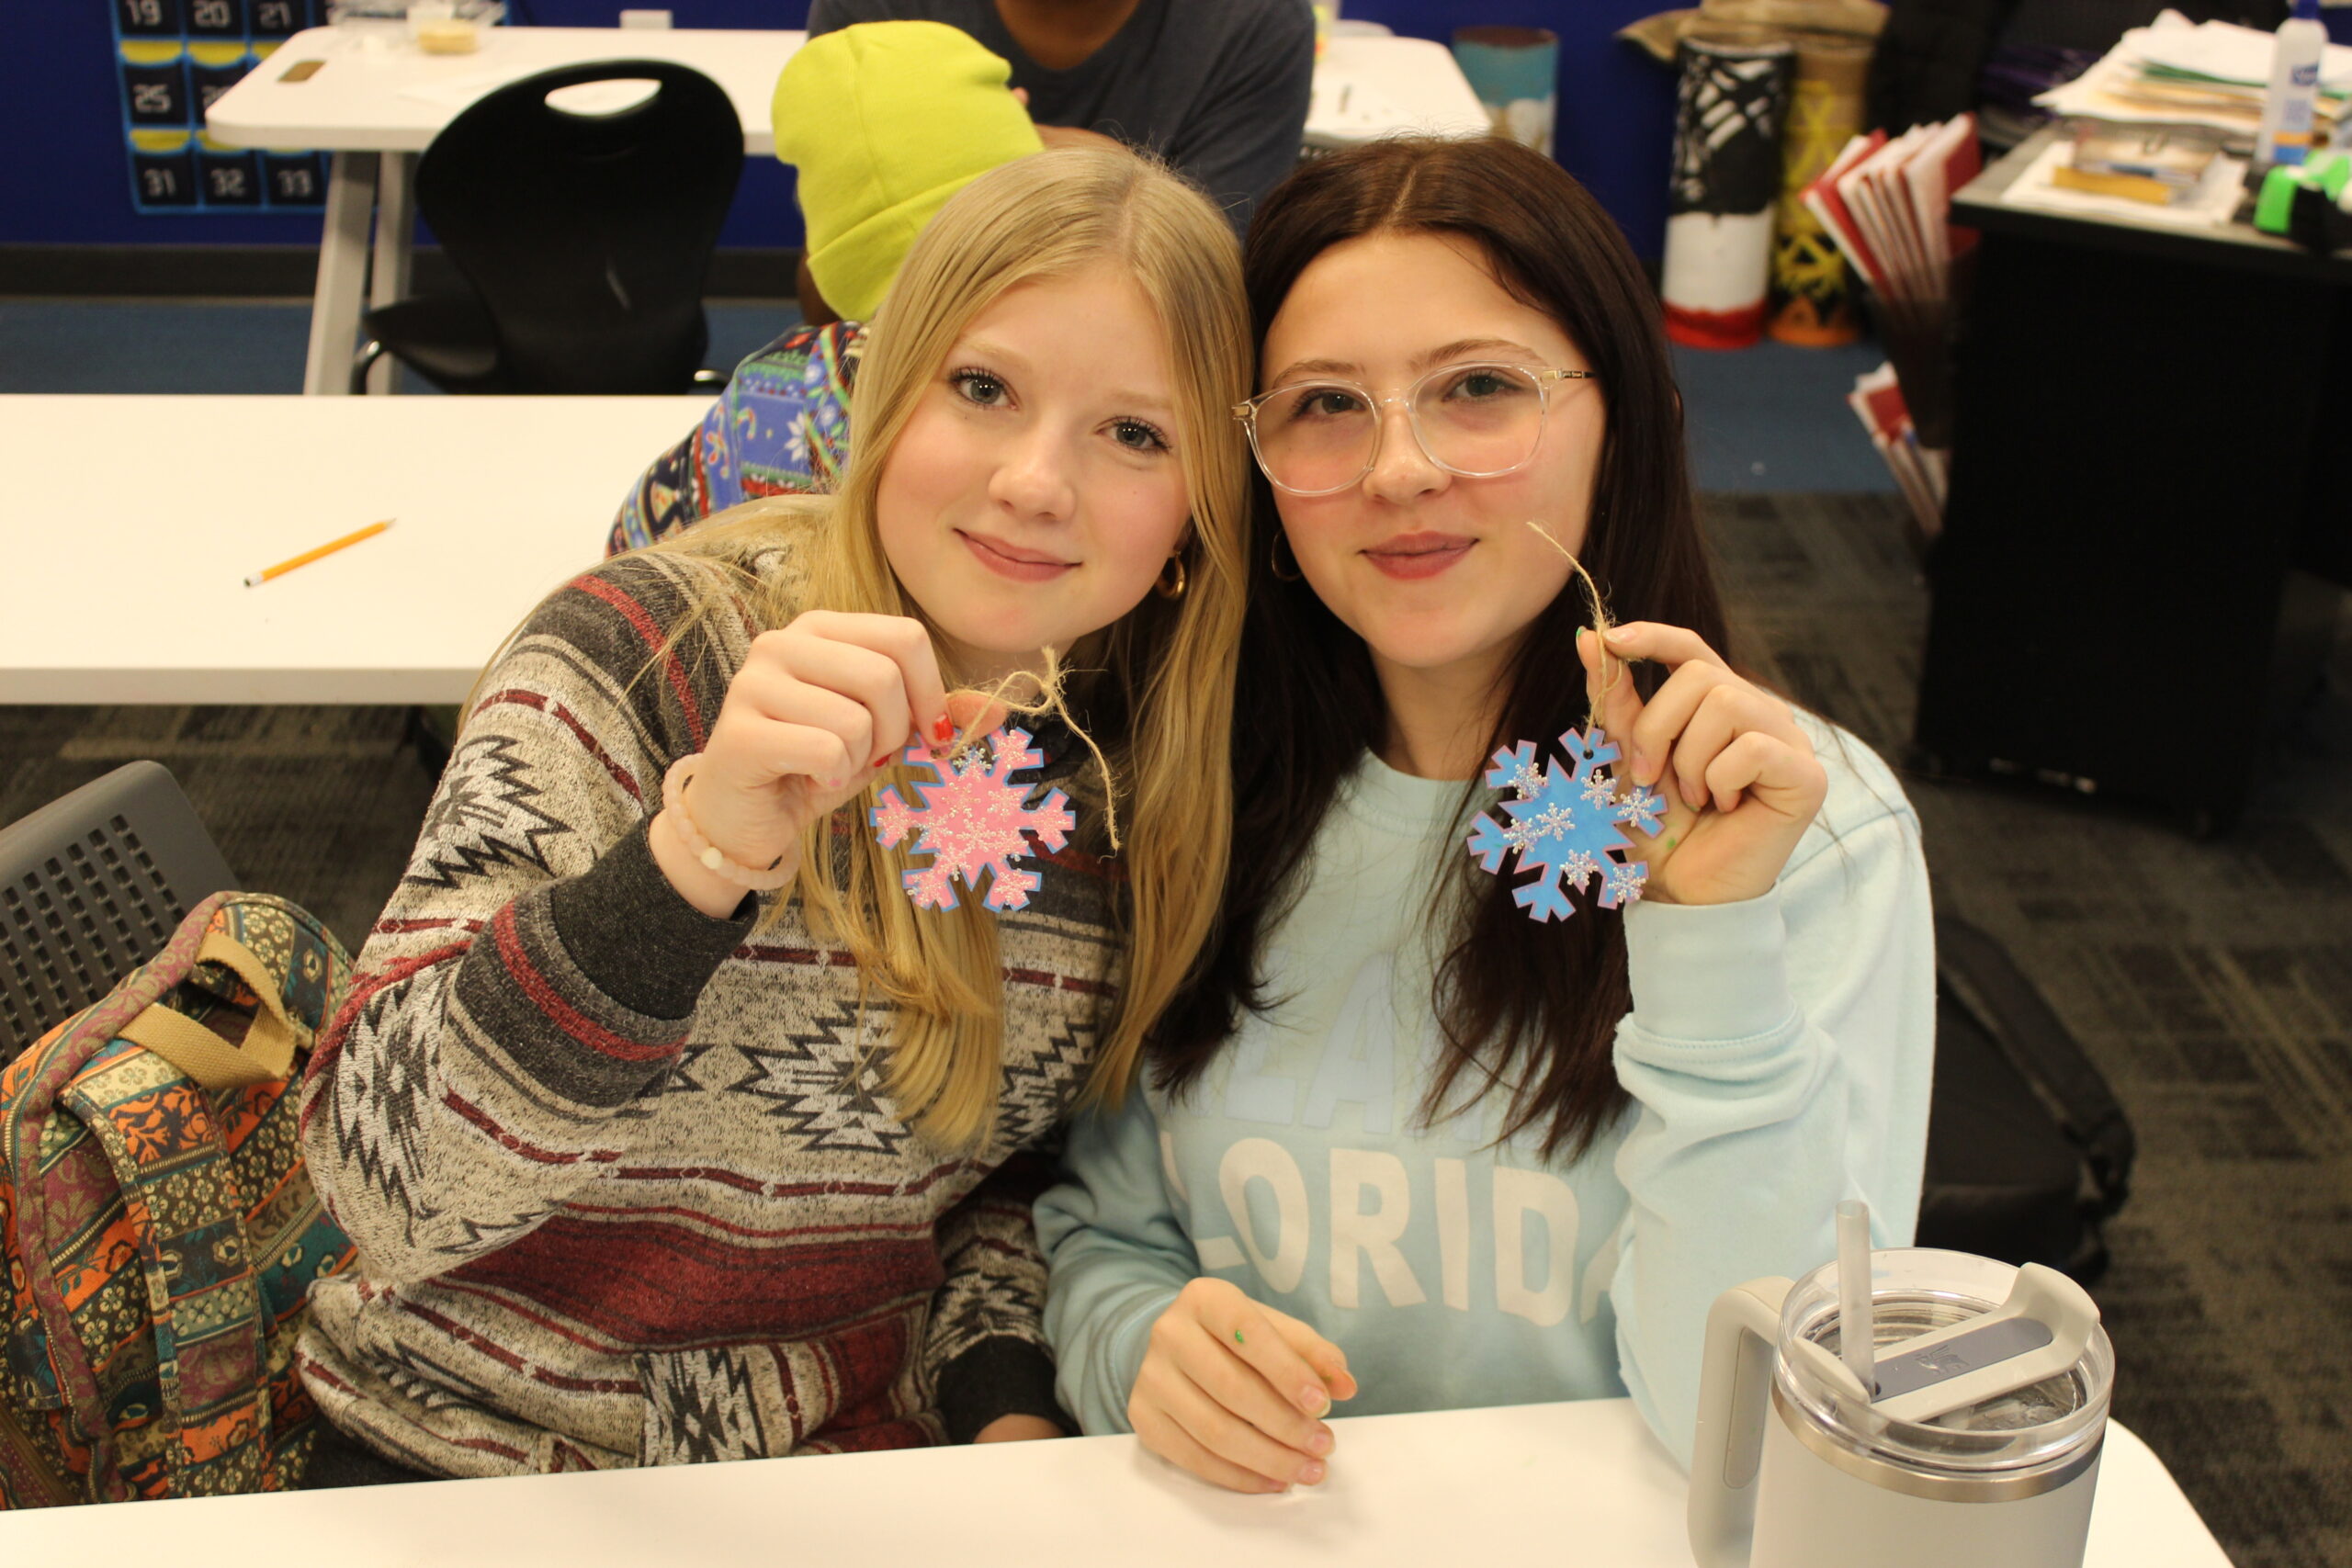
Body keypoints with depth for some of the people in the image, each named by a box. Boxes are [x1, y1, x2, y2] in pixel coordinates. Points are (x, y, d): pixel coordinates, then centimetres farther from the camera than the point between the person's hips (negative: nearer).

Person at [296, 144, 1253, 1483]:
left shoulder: (1155, 775, -2)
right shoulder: (646, 658, -14)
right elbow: (384, 1181, -23)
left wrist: (1006, 1397, -6)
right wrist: (701, 845, -35)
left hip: (861, 1464, 3)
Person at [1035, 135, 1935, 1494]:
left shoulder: (1817, 827, -9)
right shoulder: (1203, 794, -1)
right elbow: (1107, 1229, 8)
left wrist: (1716, 937, -24)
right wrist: (1145, 1346, -12)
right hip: (1264, 1534, 3)